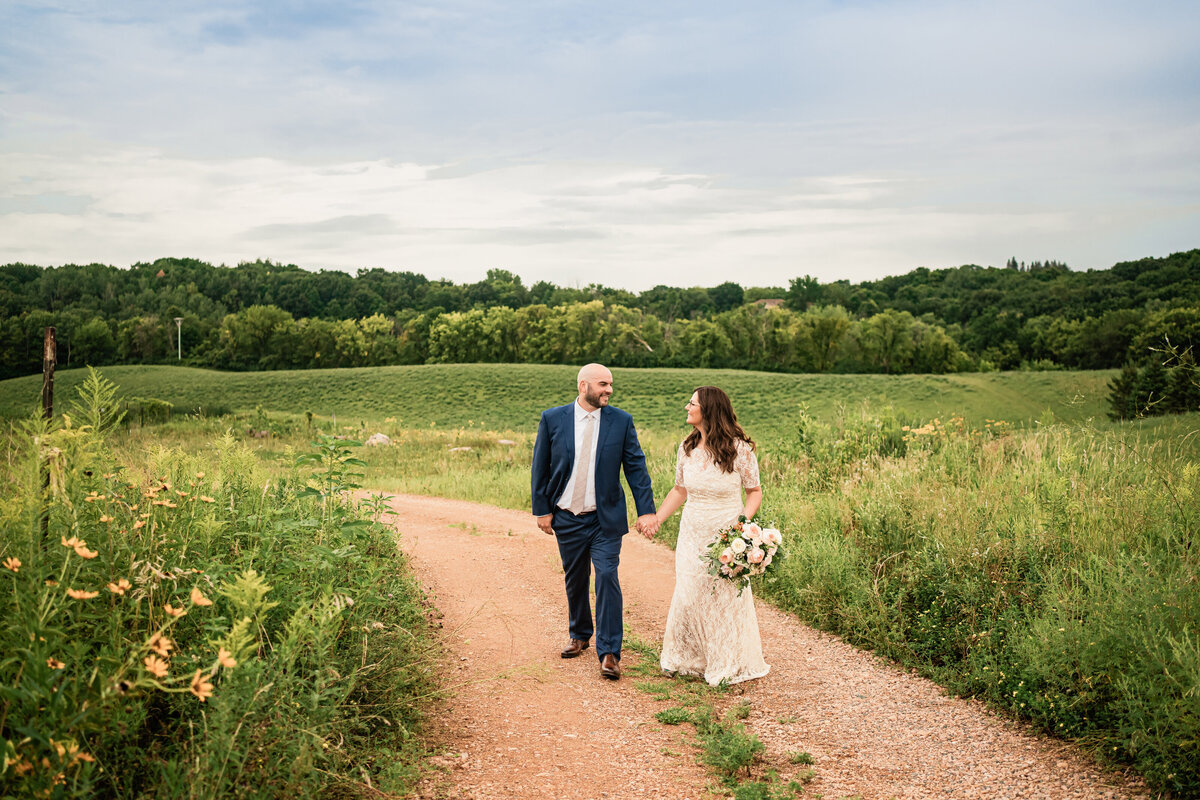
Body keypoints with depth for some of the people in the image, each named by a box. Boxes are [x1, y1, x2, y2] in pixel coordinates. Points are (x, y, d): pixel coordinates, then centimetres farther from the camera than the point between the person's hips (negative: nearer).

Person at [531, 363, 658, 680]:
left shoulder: (621, 421, -3)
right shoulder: (552, 419, -3)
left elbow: (636, 466, -3)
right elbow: (540, 467, 2)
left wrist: (646, 510, -9)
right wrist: (542, 509, 0)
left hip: (606, 518, -1)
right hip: (567, 518, 1)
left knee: (607, 578, -9)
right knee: (575, 580, 15)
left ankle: (609, 653, -1)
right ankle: (579, 635, 37)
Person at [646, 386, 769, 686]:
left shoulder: (739, 449, -13)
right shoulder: (687, 448, 1)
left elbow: (755, 491, -4)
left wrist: (744, 522, -19)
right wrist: (656, 519, 4)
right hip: (692, 534, 4)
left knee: (727, 598, 6)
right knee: (688, 595, 10)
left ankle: (727, 665, 24)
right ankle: (687, 659, 29)